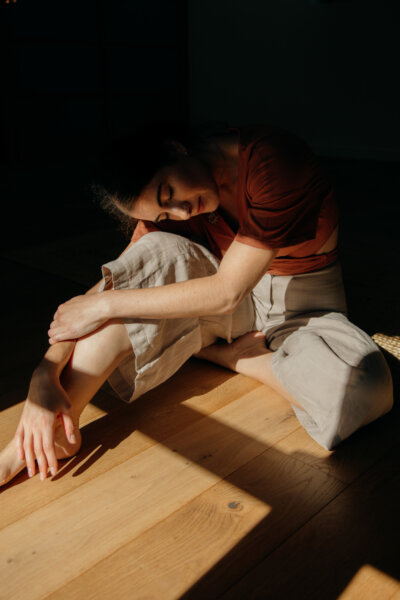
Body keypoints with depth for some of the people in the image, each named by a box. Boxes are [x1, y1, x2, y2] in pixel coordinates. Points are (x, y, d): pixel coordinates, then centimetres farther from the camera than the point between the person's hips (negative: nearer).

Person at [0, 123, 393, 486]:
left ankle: (221, 351, -11)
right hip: (234, 298, 3)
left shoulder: (272, 160, -28)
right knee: (156, 253, -27)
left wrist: (105, 303, -25)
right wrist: (46, 373, -29)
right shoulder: (168, 207, -10)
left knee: (362, 392, -36)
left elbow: (225, 294, -29)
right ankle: (50, 435, -24)